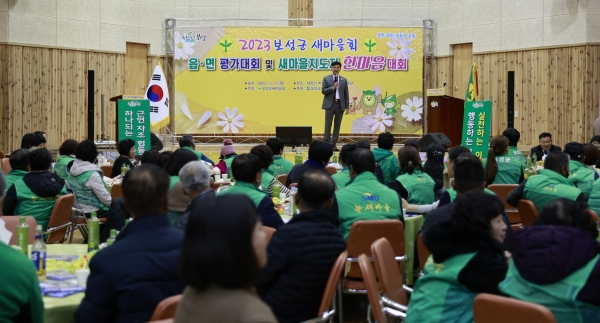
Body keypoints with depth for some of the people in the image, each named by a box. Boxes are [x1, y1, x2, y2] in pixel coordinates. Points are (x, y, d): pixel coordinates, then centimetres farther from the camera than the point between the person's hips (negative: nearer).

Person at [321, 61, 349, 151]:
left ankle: (333, 145, 8)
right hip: (330, 104, -2)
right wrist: (333, 87, -17)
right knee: (328, 125, -3)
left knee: (337, 126, 4)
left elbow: (346, 94, 8)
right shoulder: (326, 78, 4)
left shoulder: (344, 80, 9)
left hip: (340, 105, 2)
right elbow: (323, 91, -4)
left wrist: (347, 107, 3)